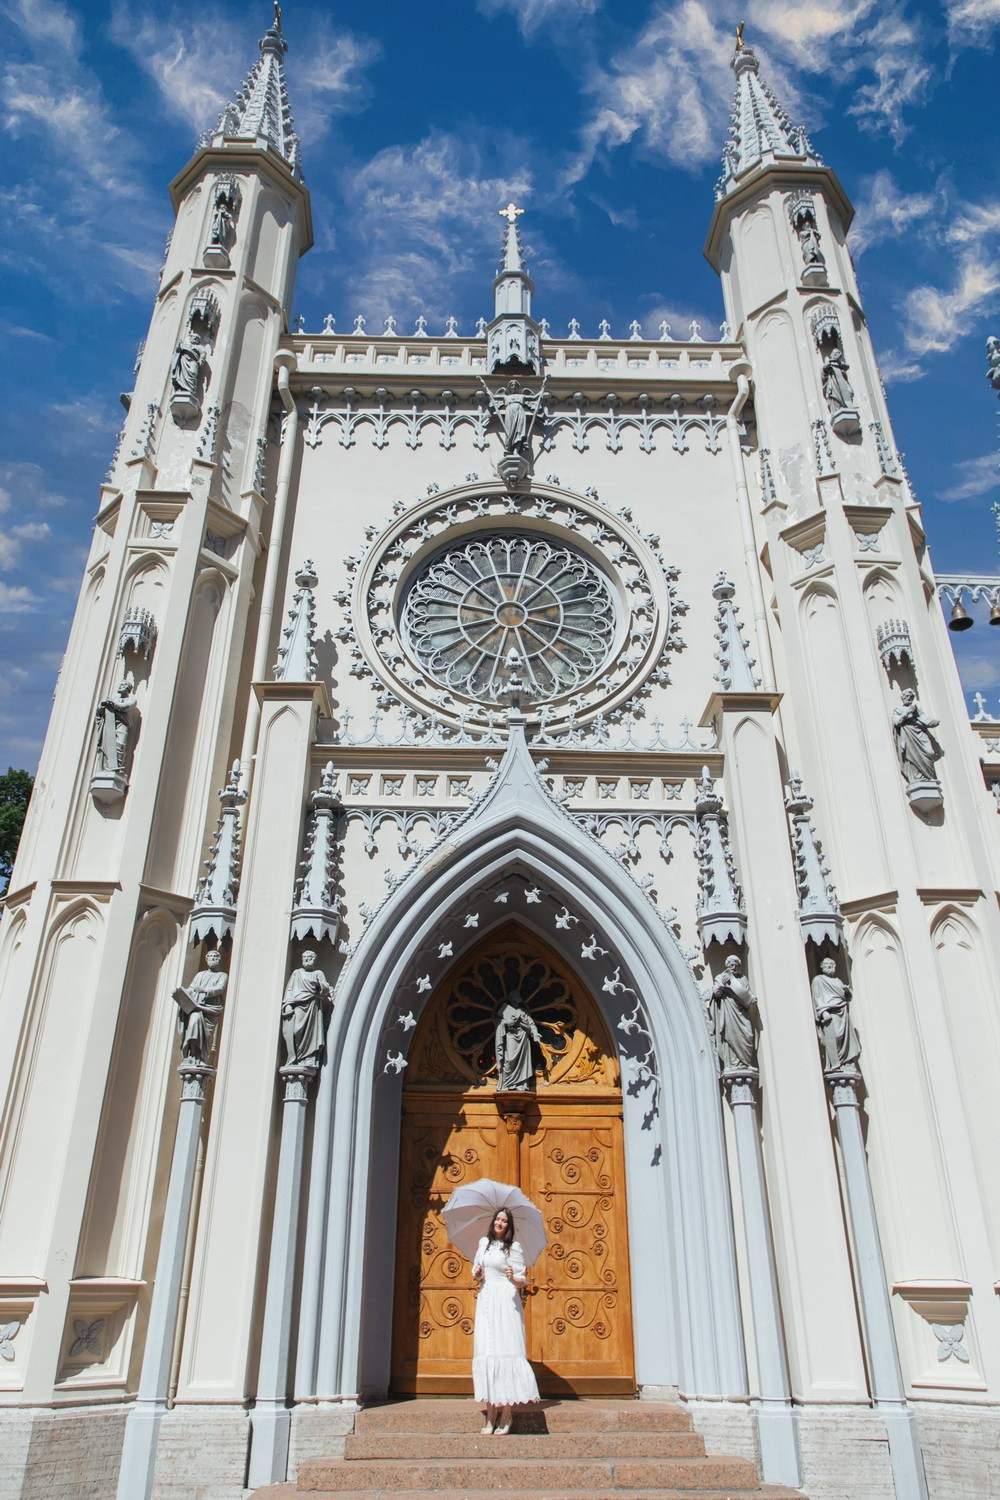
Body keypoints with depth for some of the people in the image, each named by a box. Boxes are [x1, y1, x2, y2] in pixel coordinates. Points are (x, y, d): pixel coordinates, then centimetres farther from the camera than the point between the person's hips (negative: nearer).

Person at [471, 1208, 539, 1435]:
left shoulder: (513, 1247, 1)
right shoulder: (484, 1242, 13)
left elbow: (522, 1281, 0)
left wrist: (513, 1278, -21)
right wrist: (477, 1274, 1)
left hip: (505, 1302, -4)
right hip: (485, 1300, 5)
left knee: (505, 1351, -9)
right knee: (485, 1352, 0)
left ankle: (506, 1413, -4)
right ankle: (490, 1412, 5)